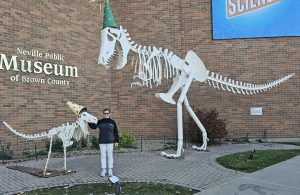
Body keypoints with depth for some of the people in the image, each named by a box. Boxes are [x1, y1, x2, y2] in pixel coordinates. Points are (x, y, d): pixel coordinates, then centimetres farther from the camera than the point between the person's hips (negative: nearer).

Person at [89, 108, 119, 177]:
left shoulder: (112, 122, 2)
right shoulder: (100, 122, 4)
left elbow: (116, 132, 4)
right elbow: (93, 126, -10)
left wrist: (116, 141, 1)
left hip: (110, 142, -1)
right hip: (102, 142, 1)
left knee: (110, 156, 4)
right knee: (103, 156, 6)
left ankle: (110, 171, 11)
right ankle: (103, 170, 15)